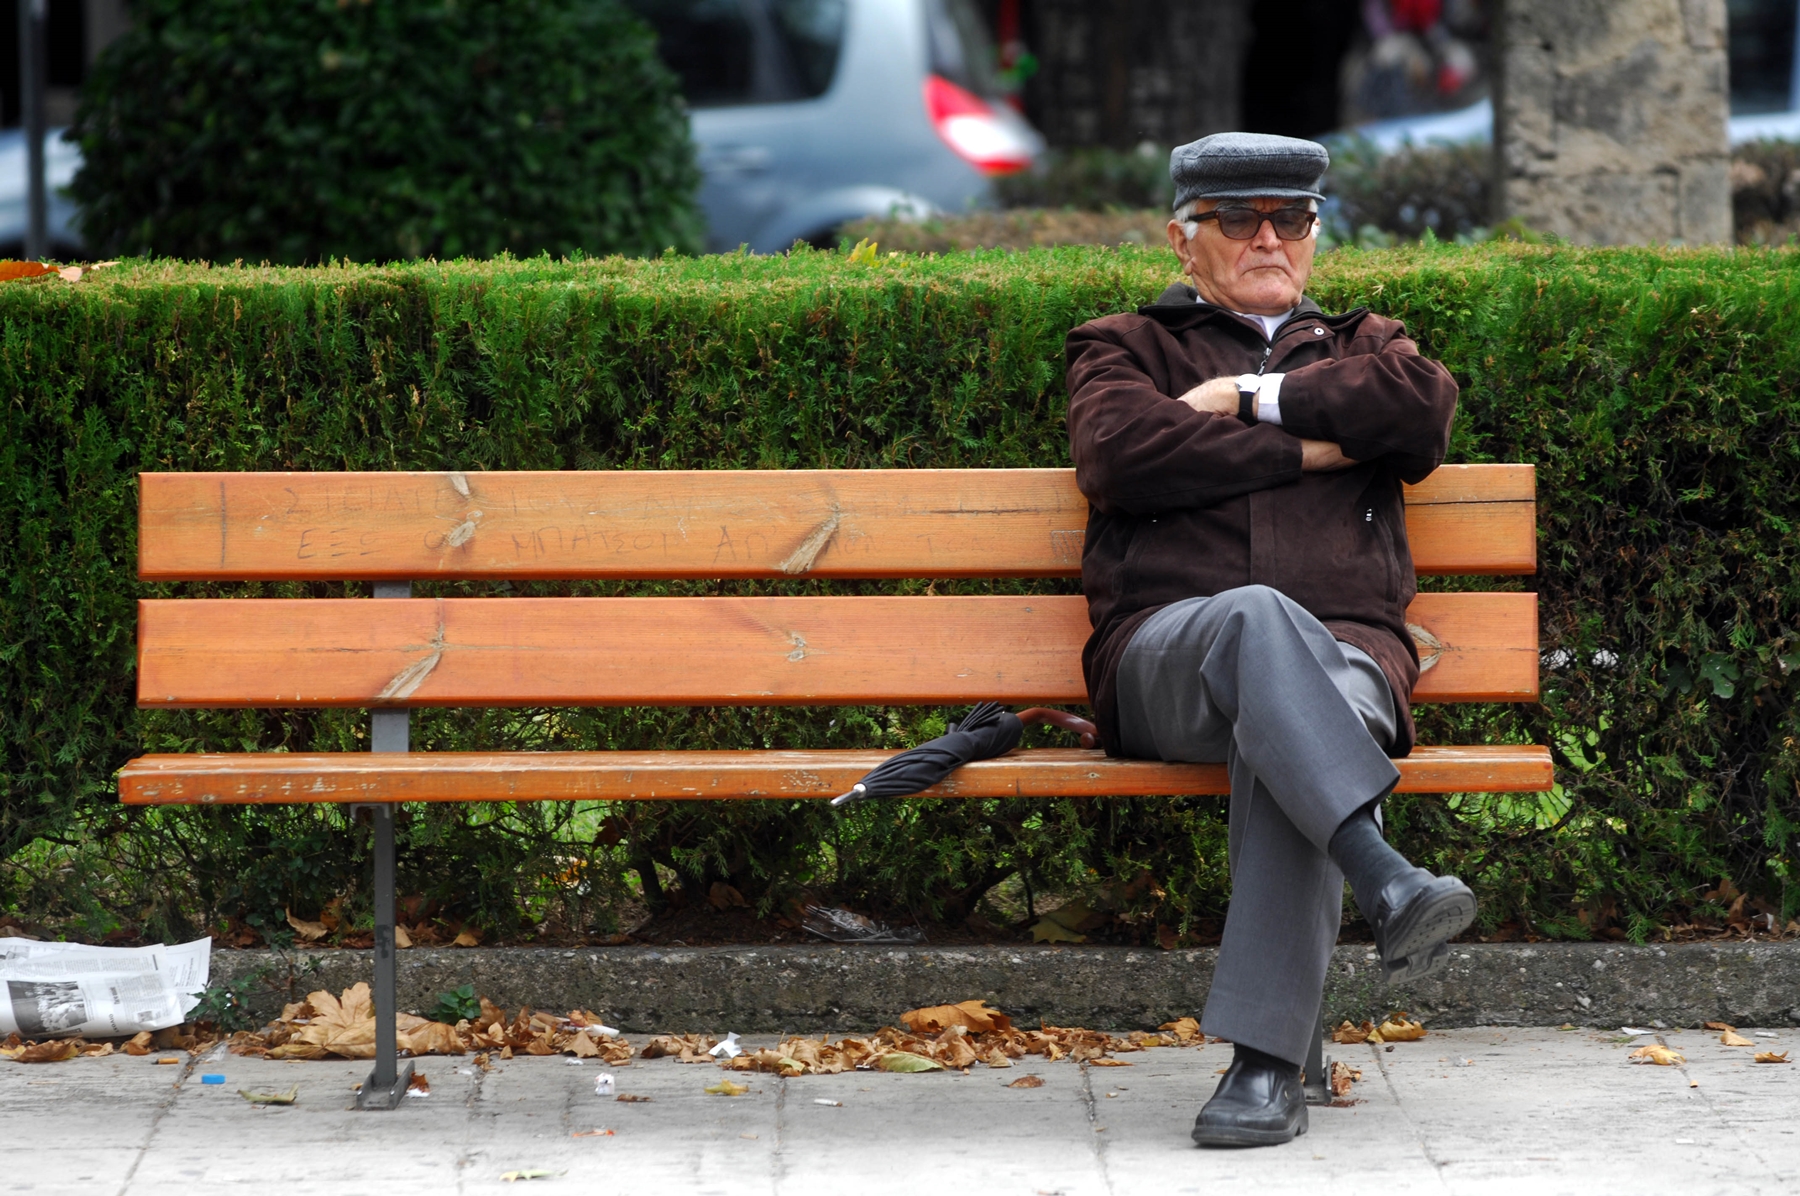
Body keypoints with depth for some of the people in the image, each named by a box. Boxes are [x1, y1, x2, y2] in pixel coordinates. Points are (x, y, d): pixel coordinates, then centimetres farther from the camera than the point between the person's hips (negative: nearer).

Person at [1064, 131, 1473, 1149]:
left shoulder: (1361, 348, 30)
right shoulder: (1128, 348, 25)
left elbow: (1426, 411, 3)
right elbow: (1119, 455, 0)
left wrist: (1255, 399, 3)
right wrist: (1308, 449, 1)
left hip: (1340, 655, 1)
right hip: (1168, 656, -1)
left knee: (1285, 742, -36)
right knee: (1258, 618, -39)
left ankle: (1267, 1059, -41)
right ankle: (1388, 884, -54)